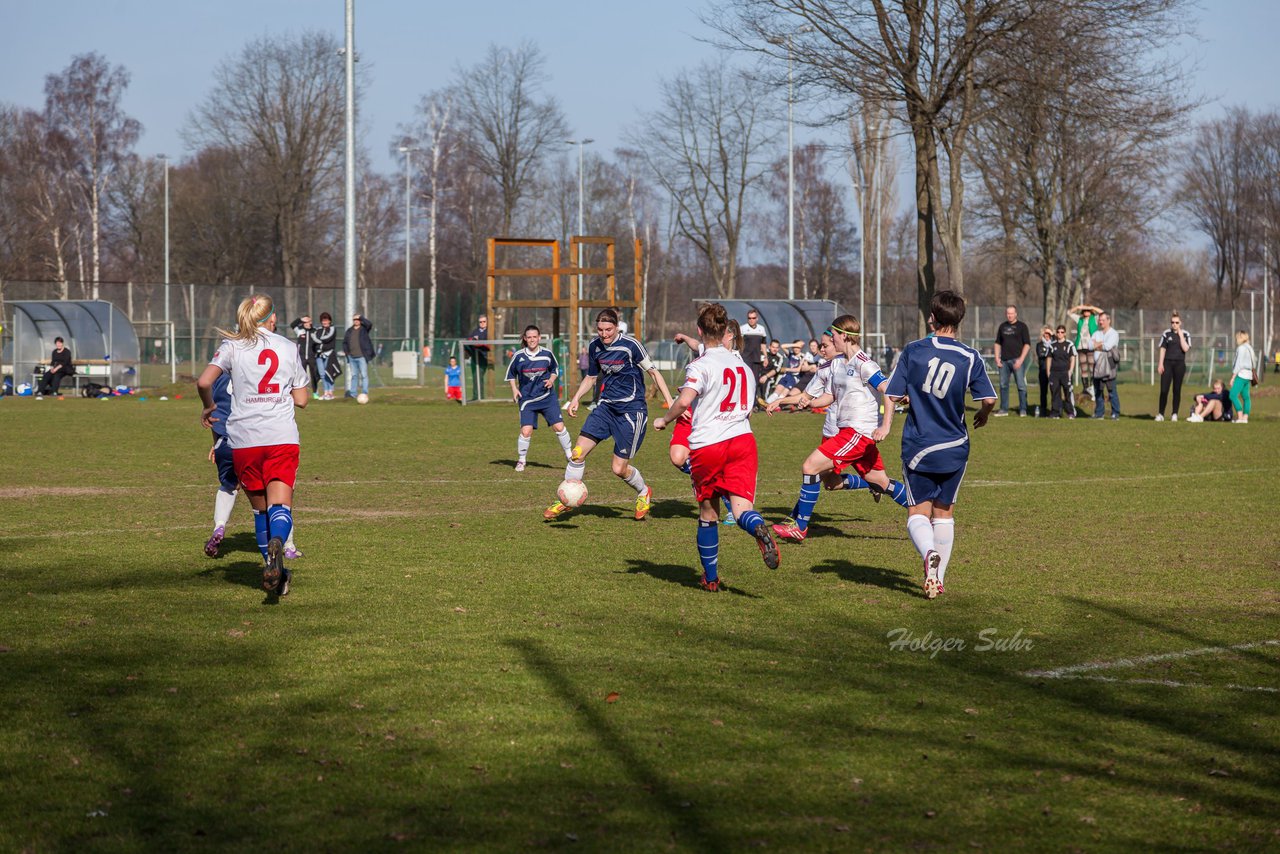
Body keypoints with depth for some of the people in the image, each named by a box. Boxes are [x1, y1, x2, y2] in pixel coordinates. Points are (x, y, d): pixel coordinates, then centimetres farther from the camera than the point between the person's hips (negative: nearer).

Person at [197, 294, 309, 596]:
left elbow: (204, 382, -9)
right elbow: (301, 399, 13)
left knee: (260, 508, 15)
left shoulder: (232, 346, 6)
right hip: (283, 437, 0)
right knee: (280, 506, -10)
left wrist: (208, 406, 11)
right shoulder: (288, 347, 12)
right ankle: (276, 543, -41)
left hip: (244, 440, 0)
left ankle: (274, 571, 18)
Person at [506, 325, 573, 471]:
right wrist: (514, 389, -1)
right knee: (526, 431, -12)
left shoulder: (547, 354, -3)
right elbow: (511, 373, 11)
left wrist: (551, 380, -4)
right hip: (527, 399, -1)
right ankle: (521, 460, 9)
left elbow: (555, 369, 14)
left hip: (547, 397, 1)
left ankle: (569, 454, 15)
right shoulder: (518, 356, -5)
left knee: (559, 427, -7)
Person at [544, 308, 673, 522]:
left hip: (631, 410, -5)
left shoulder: (630, 345, -15)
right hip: (606, 406, 5)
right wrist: (576, 399, 3)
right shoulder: (594, 346, 3)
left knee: (619, 469, -4)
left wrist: (670, 402, -11)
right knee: (578, 452, -7)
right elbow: (590, 377, 18)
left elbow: (654, 372, -7)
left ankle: (644, 492, 28)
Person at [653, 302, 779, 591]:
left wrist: (664, 420, -4)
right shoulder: (741, 363, 15)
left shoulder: (701, 365, -7)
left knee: (708, 514, 12)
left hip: (707, 445, -4)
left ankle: (711, 578, 21)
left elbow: (684, 401, -22)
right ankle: (760, 529, -45)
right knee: (741, 507, -9)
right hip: (742, 439, 4)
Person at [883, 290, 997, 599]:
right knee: (944, 513, 16)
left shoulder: (913, 350, -5)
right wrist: (982, 416, 14)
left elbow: (893, 396, -5)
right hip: (954, 447, 2)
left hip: (918, 446, -1)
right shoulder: (970, 358, -4)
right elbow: (988, 399, -9)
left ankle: (929, 553, -27)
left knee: (918, 513, 4)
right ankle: (938, 579, 15)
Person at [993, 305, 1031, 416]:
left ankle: (1023, 409, -3)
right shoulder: (1002, 326, 14)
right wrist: (997, 358, 6)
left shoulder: (1021, 326, 0)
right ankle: (1003, 409, 15)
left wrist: (1021, 360, -12)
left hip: (1017, 360, -5)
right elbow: (998, 343, 19)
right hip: (1004, 361, 5)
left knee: (1021, 385, -6)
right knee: (1003, 385, 7)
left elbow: (1027, 344, -4)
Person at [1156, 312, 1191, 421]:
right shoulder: (1166, 333, 5)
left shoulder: (1185, 334, 3)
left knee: (1177, 390, 3)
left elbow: (1185, 348, -11)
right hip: (1167, 363, 0)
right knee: (1164, 390, -6)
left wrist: (1180, 335, -11)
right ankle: (1161, 414, -1)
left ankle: (1175, 414, 10)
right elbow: (1162, 349, 5)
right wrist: (1160, 363, -2)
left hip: (1179, 364, 0)